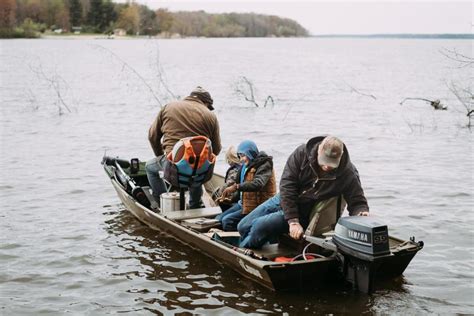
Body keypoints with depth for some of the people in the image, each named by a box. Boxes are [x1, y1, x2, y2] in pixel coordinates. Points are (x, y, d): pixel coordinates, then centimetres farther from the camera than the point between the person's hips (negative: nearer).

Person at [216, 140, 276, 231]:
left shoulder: (264, 166, -15)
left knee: (227, 220, -21)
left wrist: (236, 187, -37)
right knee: (219, 219, 2)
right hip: (243, 203, 9)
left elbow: (258, 184, -33)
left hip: (257, 206, -9)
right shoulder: (245, 166, 11)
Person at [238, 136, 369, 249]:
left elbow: (357, 202, -10)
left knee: (259, 226, -22)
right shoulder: (302, 153, -19)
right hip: (283, 200, 4)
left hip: (303, 212, -4)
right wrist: (293, 221, -25)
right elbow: (286, 186, -19)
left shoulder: (348, 174, -22)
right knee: (243, 226, 4)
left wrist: (362, 213, -37)